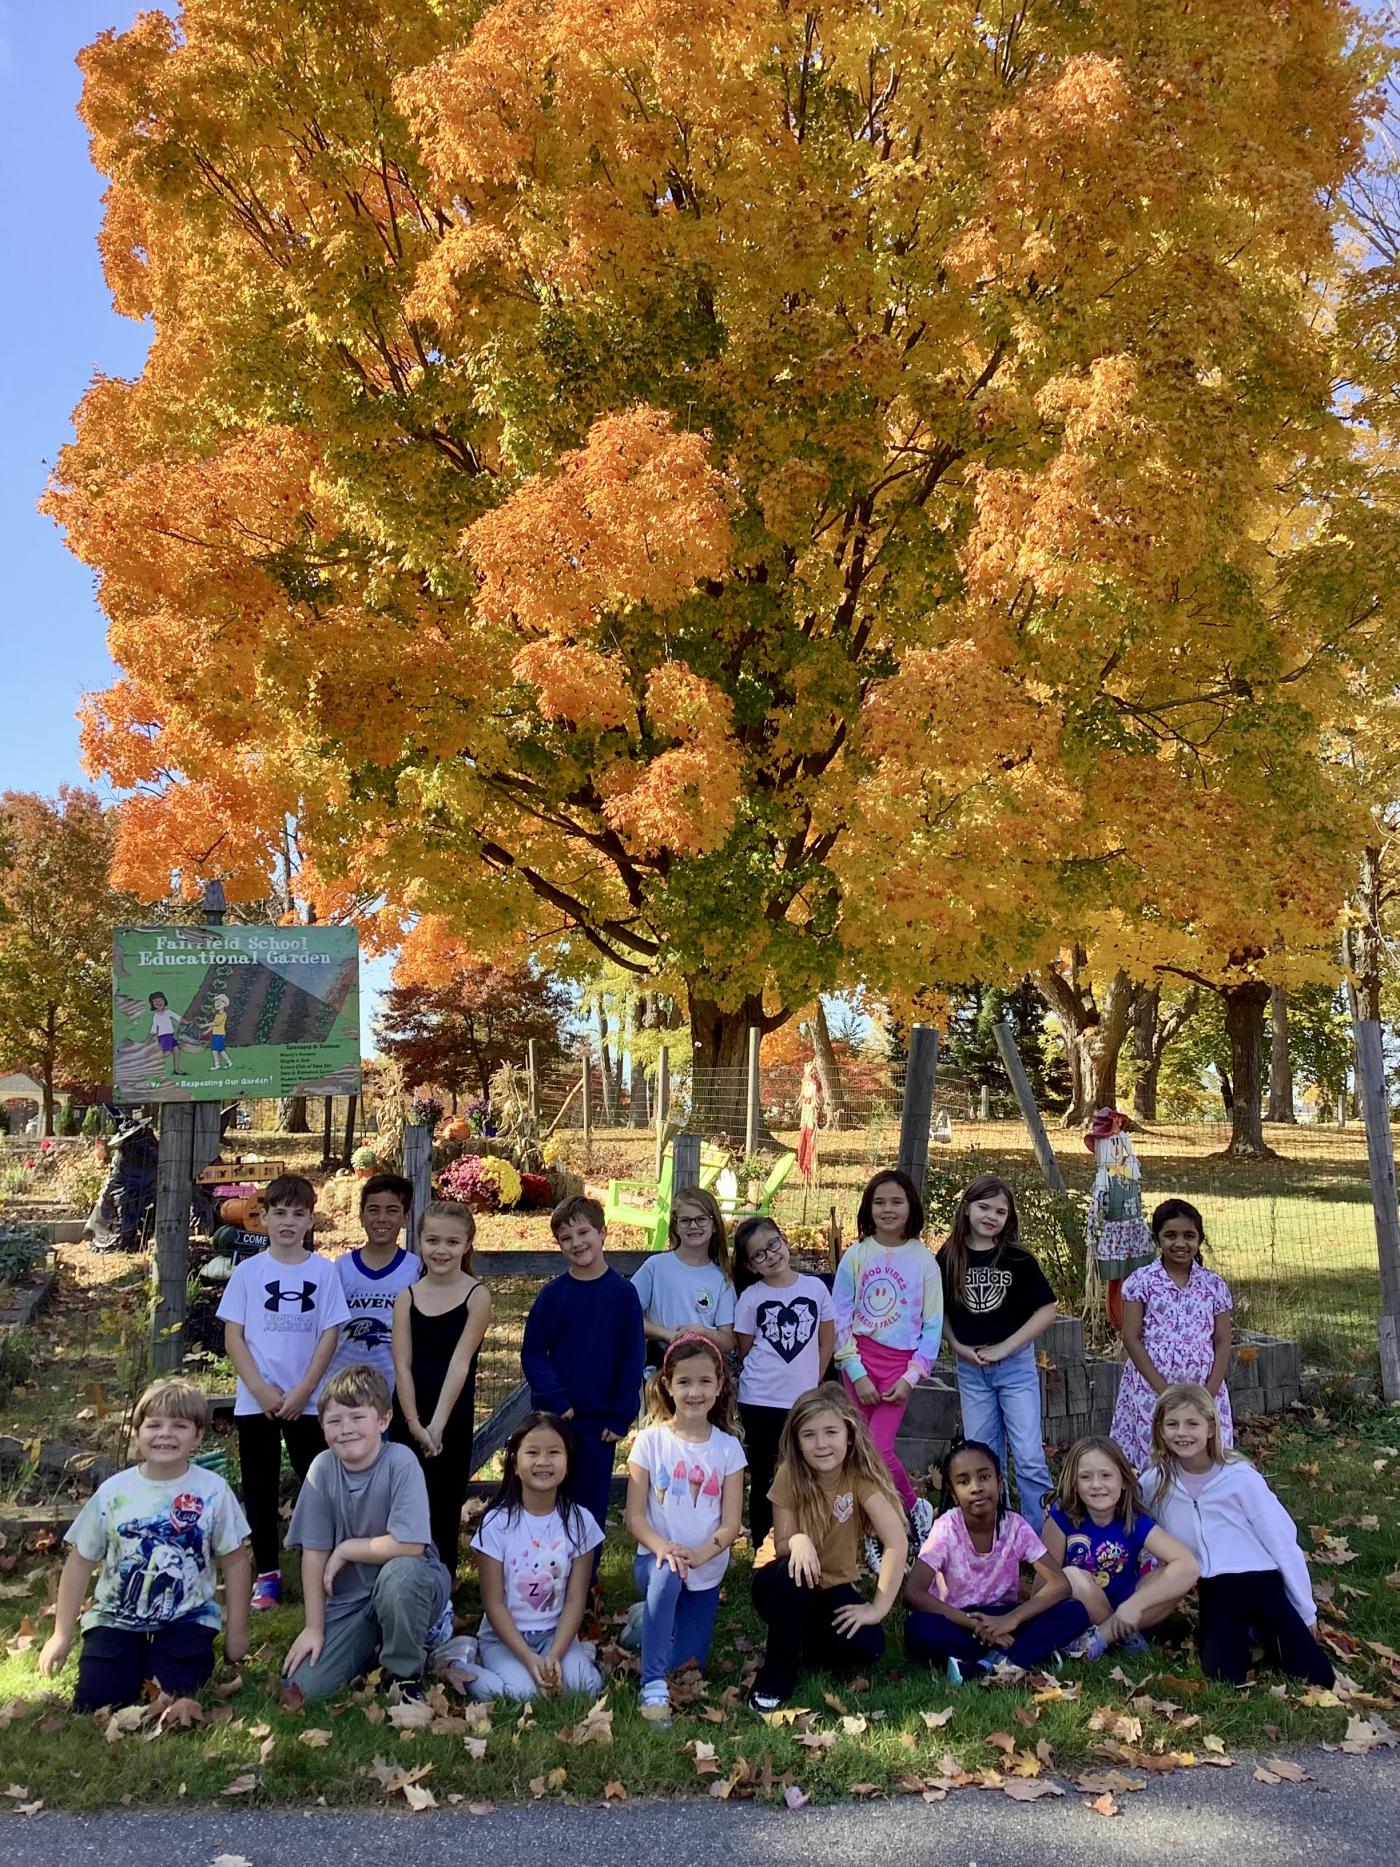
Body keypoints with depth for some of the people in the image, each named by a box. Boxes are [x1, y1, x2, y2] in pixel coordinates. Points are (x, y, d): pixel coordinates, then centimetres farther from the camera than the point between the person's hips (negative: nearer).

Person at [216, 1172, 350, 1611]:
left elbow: (330, 1334, -2)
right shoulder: (248, 1271, -1)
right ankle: (266, 1574, 18)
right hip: (255, 1401, 1)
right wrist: (261, 1390, -10)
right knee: (260, 1489, 8)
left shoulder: (323, 1271, -2)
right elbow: (233, 1335, -1)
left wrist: (303, 1390, -10)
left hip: (307, 1401, -1)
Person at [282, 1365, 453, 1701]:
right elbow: (314, 1552, -4)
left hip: (410, 1585, -4)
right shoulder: (322, 1468, -9)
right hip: (349, 1599, 4)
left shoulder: (400, 1462, -20)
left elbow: (409, 1545, -26)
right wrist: (314, 1628, -4)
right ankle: (373, 1647, 17)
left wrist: (345, 1549, -15)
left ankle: (406, 1672, -10)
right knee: (302, 1685, -12)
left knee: (399, 1572, -37)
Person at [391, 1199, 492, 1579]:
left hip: (454, 1417, -2)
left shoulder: (477, 1295, -8)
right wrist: (415, 1424, -13)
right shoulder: (407, 1297, 0)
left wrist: (437, 1425, -19)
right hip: (409, 1415, 2)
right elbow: (402, 1365, -5)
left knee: (446, 1501, 6)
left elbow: (460, 1363, -14)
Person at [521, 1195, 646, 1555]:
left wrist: (622, 1417, -7)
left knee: (592, 1504, 9)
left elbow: (633, 1360, -3)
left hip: (600, 1421, 0)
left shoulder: (623, 1293, -5)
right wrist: (554, 1400, -13)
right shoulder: (552, 1294, -3)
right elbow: (532, 1353, -1)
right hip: (553, 1417, 1)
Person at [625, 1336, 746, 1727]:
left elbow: (731, 1523, -8)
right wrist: (661, 1547, -29)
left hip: (707, 1571, 3)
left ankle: (650, 1623, 37)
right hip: (657, 1559, -3)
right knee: (667, 1577, -37)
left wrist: (699, 1554, -26)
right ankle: (652, 1686, -25)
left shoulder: (728, 1448, -4)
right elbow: (635, 1516, -10)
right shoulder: (651, 1441, -9)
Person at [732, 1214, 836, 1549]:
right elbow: (745, 1351, 4)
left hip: (804, 1401, 1)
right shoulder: (750, 1298, -4)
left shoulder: (815, 1287, -2)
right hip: (760, 1402, -1)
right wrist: (767, 1377, 2)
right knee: (764, 1479, 8)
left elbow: (827, 1341, 7)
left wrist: (809, 1382, 6)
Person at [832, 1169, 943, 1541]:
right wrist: (857, 1373, -7)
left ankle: (916, 1508, 12)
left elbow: (933, 1325, 0)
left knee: (879, 1448, -12)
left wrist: (911, 1376, -7)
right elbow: (840, 1318, -1)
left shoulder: (923, 1260, 0)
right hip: (859, 1360, 2)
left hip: (901, 1363, -2)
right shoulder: (855, 1256, 1)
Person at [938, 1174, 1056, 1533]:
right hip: (970, 1369, 2)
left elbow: (1046, 1310, -8)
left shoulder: (1018, 1260, -8)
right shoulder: (948, 1259, -3)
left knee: (1029, 1456, -3)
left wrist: (1005, 1347, -12)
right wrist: (959, 1347, -7)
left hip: (1016, 1366, -2)